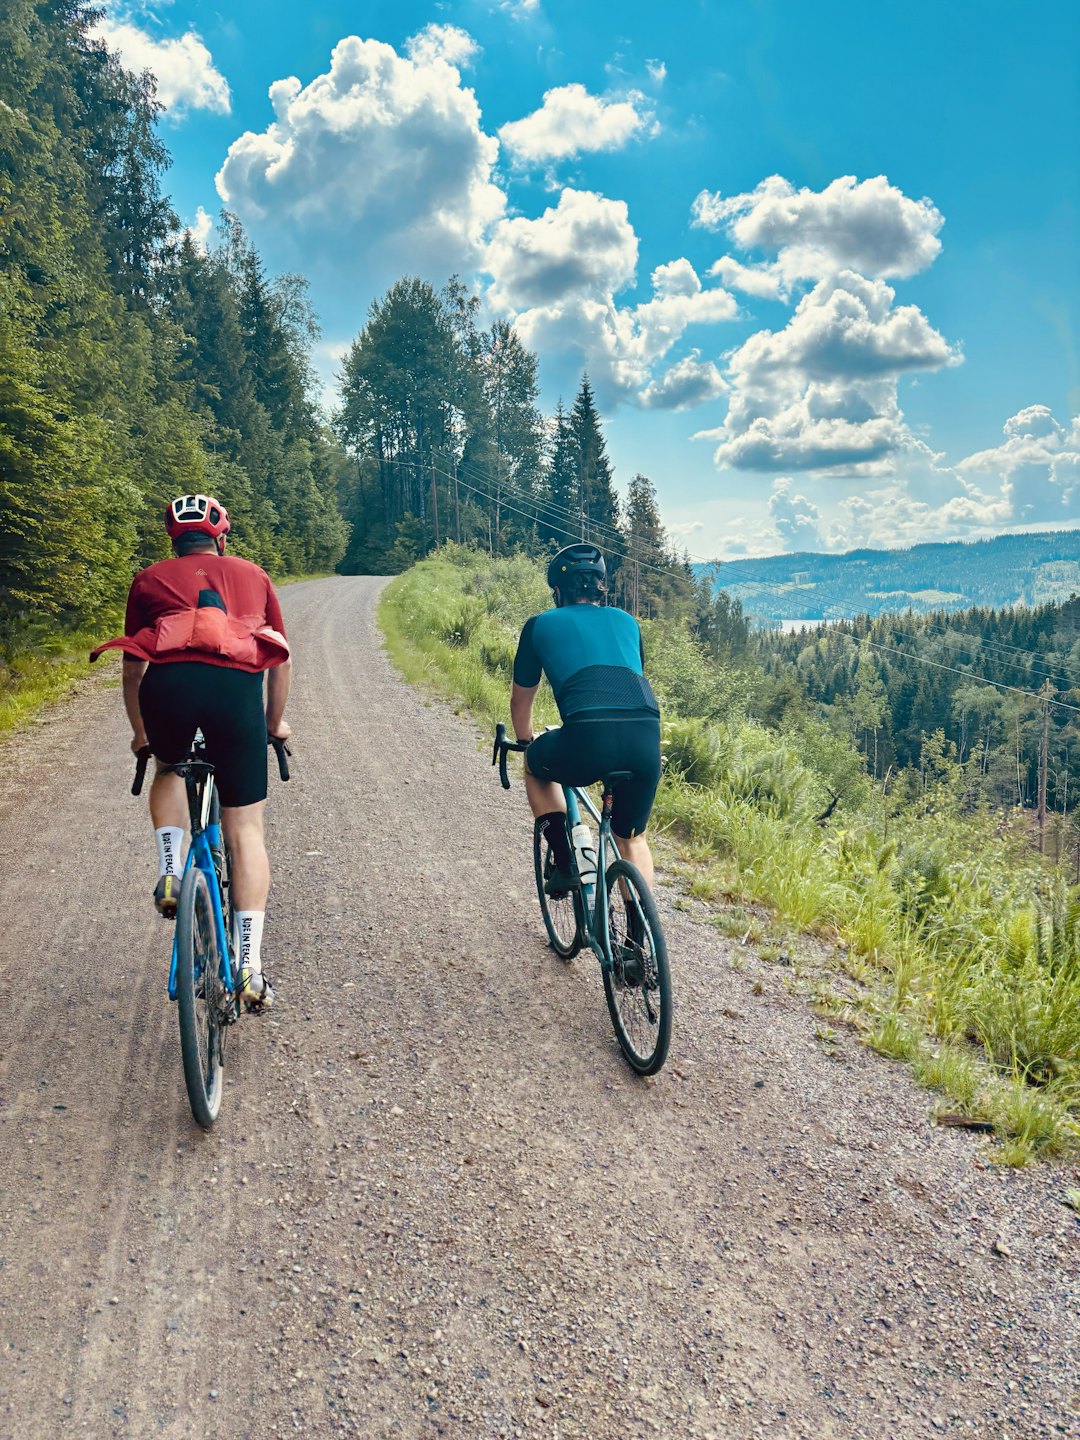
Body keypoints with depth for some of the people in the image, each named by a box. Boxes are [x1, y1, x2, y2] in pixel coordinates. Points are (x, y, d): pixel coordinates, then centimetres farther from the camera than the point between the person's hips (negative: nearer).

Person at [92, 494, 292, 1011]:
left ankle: (170, 874, 16)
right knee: (245, 830, 8)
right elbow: (282, 662, 31)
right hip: (237, 686, 0)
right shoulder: (252, 575, 28)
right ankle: (250, 970, 6)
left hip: (167, 684, 1)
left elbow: (133, 666, 29)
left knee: (169, 769, 35)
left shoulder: (149, 579, 27)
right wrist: (275, 723, 44)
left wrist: (140, 732, 43)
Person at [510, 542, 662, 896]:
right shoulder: (626, 622, 28)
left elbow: (521, 699, 31)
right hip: (646, 737, 3)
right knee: (632, 839, 26)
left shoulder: (541, 625, 20)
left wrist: (526, 742, 50)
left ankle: (564, 863, 20)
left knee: (537, 767, 32)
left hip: (587, 737, -3)